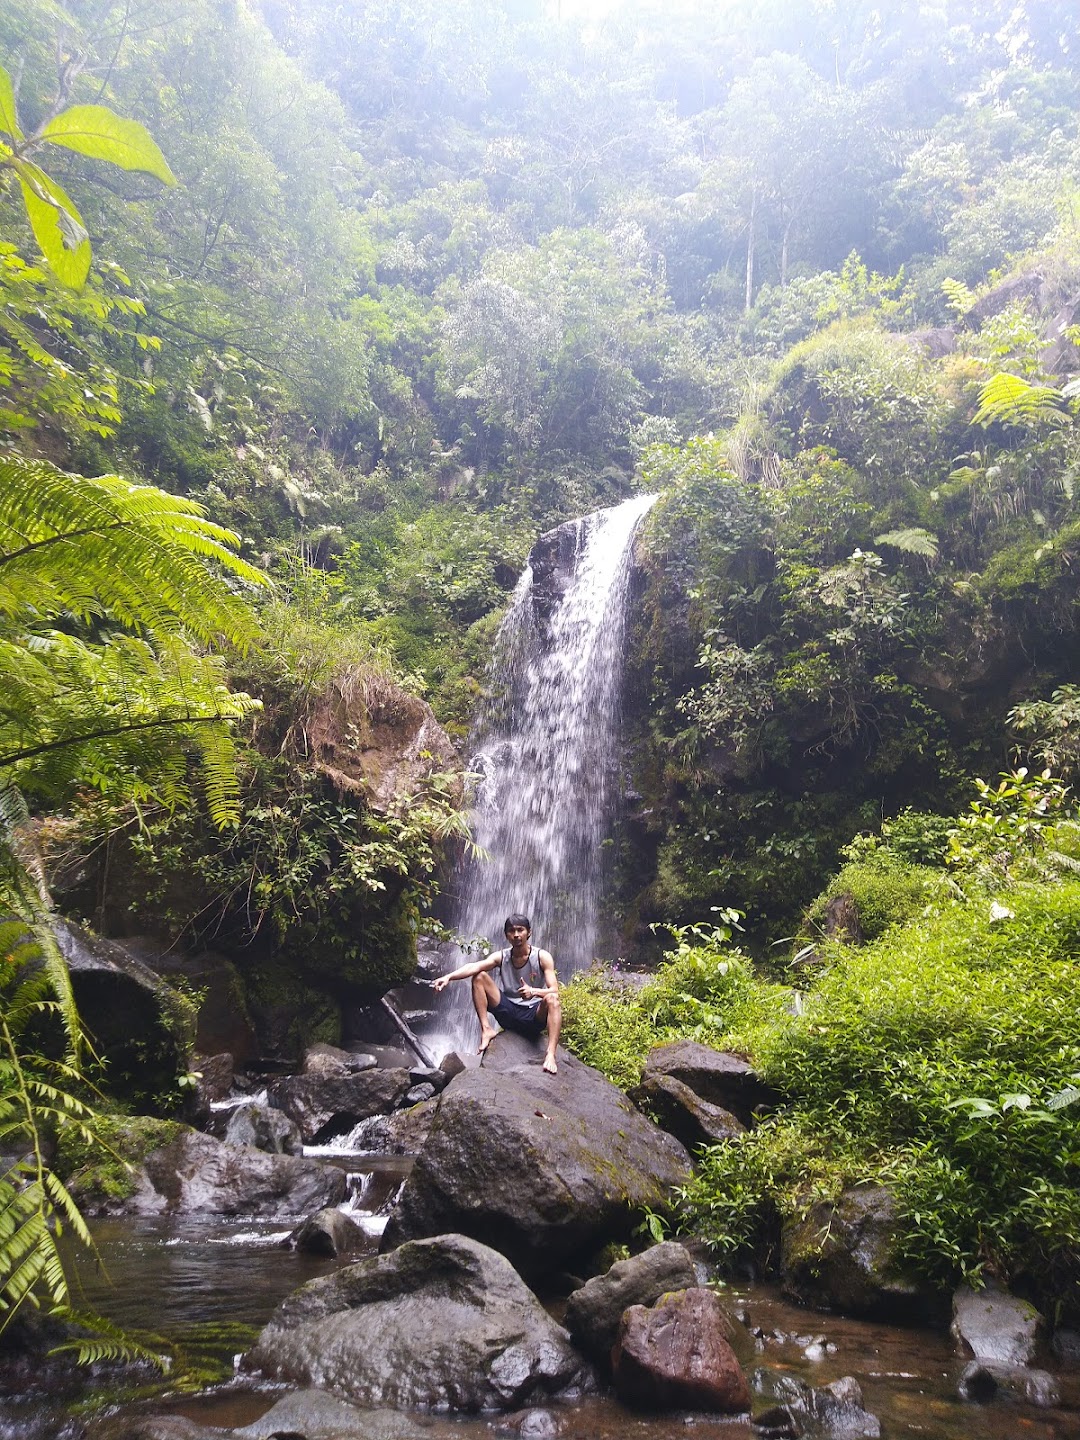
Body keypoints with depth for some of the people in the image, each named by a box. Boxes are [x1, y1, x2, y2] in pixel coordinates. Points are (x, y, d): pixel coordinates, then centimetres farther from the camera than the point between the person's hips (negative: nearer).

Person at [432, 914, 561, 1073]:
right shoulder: (501, 957, 0)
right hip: (508, 1012, 3)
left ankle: (550, 1055, -48)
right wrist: (448, 976, -38)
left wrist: (533, 991, -38)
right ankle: (486, 1029, -17)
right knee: (479, 977, -11)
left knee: (552, 999, -36)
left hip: (535, 1014, -3)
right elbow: (475, 967, -19)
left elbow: (554, 990, -16)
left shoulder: (542, 957, -6)